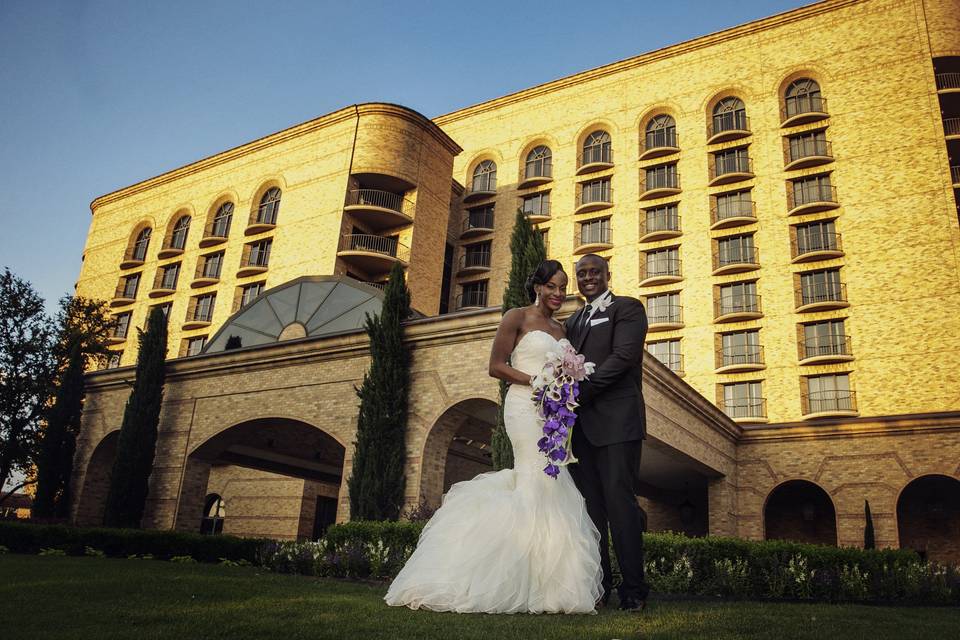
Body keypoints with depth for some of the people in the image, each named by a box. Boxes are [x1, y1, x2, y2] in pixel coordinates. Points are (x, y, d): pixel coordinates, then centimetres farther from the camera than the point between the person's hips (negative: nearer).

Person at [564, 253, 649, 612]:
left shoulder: (627, 308, 4)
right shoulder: (573, 321, 24)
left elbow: (623, 356, -10)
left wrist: (582, 390, -17)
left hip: (616, 420, -6)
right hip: (580, 424, 6)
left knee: (619, 500, -6)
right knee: (589, 505, 7)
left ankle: (634, 589, 2)